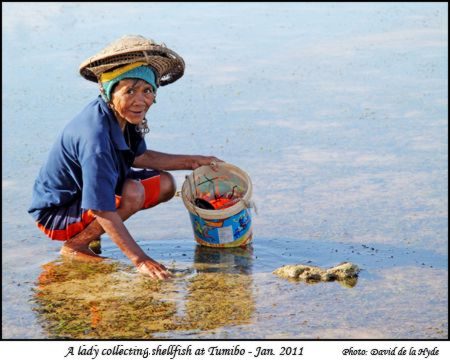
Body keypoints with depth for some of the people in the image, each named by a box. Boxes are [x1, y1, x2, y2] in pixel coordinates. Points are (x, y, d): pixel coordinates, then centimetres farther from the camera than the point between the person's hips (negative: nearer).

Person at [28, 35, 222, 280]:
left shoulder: (124, 115, -8)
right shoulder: (95, 136, -35)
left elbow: (138, 157, 12)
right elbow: (102, 210, -36)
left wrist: (192, 162, 8)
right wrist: (139, 259, -36)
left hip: (87, 190, 9)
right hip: (55, 212, -9)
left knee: (165, 185, 4)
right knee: (131, 193, -30)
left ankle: (88, 232, 9)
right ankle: (75, 245, -8)